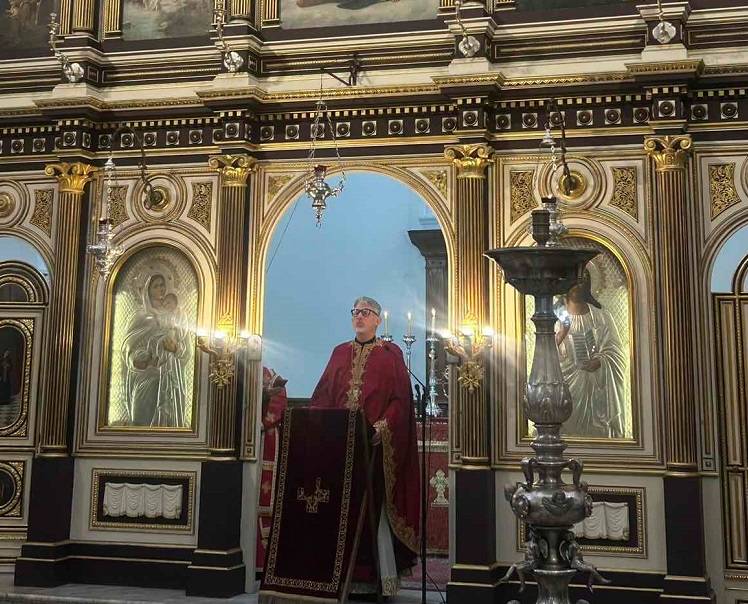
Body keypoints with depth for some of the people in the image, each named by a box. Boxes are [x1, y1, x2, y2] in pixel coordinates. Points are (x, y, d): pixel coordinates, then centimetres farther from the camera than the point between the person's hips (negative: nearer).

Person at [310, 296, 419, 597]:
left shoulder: (390, 353, 4)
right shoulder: (339, 353, 16)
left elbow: (401, 398, -4)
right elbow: (323, 395, 13)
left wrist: (383, 426, -18)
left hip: (376, 444, -4)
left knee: (374, 505, -5)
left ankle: (382, 576, 2)